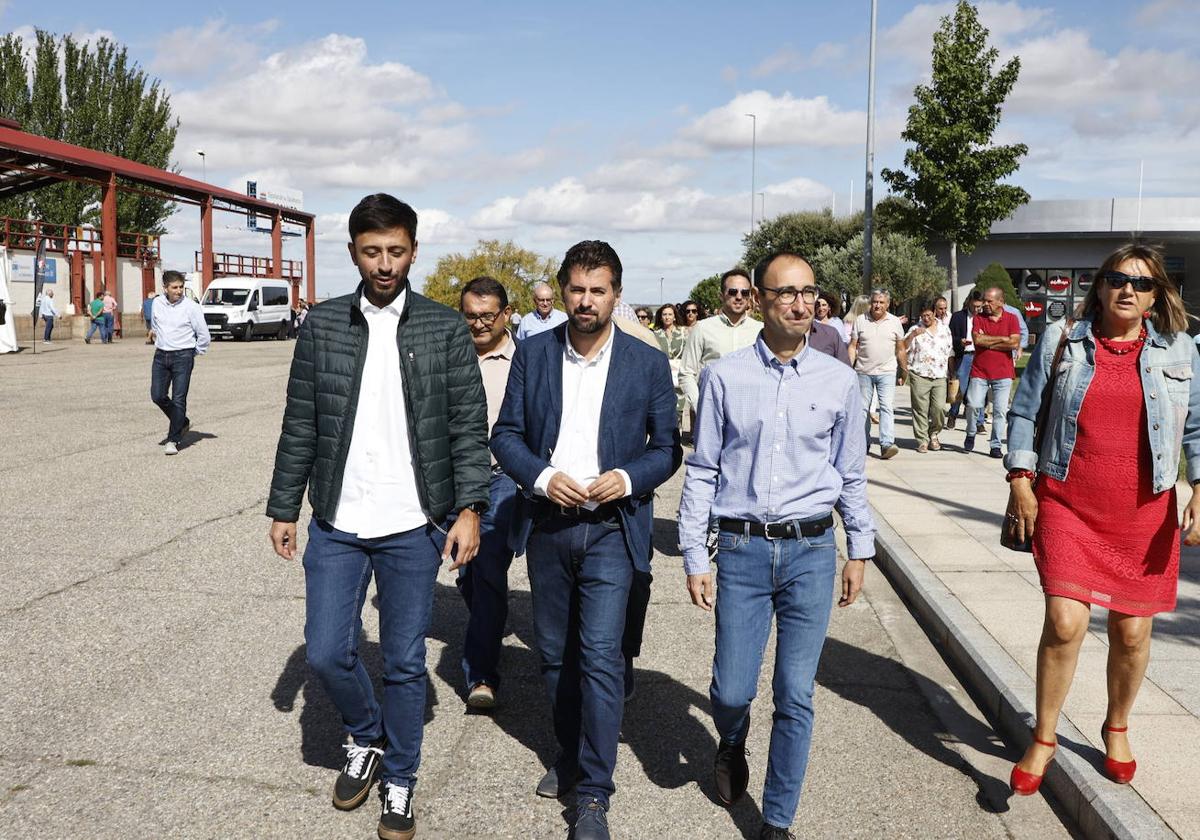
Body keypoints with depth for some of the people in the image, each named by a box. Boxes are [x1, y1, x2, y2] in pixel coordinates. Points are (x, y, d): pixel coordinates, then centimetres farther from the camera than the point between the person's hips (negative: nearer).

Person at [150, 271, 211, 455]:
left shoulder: (191, 307, -10)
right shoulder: (157, 303, 3)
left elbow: (204, 335, -5)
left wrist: (195, 352, 4)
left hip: (182, 357, -5)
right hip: (161, 355, 5)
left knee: (178, 399, -5)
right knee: (157, 395, 5)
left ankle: (173, 440, 2)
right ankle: (182, 423, 28)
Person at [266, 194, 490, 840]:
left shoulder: (446, 330, -2)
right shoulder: (322, 325, 3)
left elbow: (469, 428, -3)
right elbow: (299, 425, 6)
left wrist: (469, 509, -10)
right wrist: (283, 508, 6)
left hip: (413, 527, -2)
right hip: (336, 523, 2)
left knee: (405, 663, 9)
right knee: (326, 652, 6)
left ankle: (398, 781, 29)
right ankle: (365, 738, 36)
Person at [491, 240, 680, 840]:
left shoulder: (648, 363, -3)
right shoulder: (532, 353, 2)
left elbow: (667, 449, 2)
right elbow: (506, 434, 4)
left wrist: (628, 478, -17)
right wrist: (541, 476, -14)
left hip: (610, 528, -3)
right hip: (546, 525, 3)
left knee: (600, 656, -9)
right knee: (554, 653, 14)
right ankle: (571, 756, 36)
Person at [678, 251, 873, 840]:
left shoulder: (838, 381, 3)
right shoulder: (724, 377, -1)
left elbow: (852, 475, 11)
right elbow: (701, 472, 2)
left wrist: (860, 552, 13)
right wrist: (694, 558, 0)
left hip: (812, 552, 1)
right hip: (742, 549, -1)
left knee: (796, 697, 5)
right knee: (731, 691, 4)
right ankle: (731, 747, 41)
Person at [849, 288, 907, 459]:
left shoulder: (895, 322, 5)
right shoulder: (860, 320, 3)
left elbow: (900, 350, 11)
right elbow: (853, 346, 4)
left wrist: (904, 372, 11)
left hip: (887, 372, -1)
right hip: (863, 372, 1)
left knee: (887, 407, -12)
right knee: (863, 408, 8)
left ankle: (887, 444, -18)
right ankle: (864, 443, 20)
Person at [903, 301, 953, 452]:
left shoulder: (945, 329, 14)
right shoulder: (915, 329, 6)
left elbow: (950, 352, 18)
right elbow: (903, 348, -4)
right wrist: (912, 335, -19)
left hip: (940, 376, 2)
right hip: (919, 376, -2)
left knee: (939, 407, -7)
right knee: (920, 410, -2)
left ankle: (933, 435, 15)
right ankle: (922, 440, 6)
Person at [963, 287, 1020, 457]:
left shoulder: (1011, 319, 2)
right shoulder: (978, 318, 5)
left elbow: (1014, 343, -11)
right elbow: (977, 340, -11)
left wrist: (987, 341, -9)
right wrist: (1002, 339, -8)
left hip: (1003, 373, 0)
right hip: (979, 371, 0)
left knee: (1000, 410, 1)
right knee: (973, 405, -8)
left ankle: (996, 446, 9)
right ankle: (971, 435, 17)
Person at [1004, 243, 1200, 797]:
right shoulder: (1061, 340, 2)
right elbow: (1025, 412, 5)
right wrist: (1020, 481, -1)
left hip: (1144, 515, 2)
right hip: (1067, 507, -2)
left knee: (1132, 631, 9)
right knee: (1065, 622, -11)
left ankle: (1116, 727, 36)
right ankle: (1043, 740, 8)